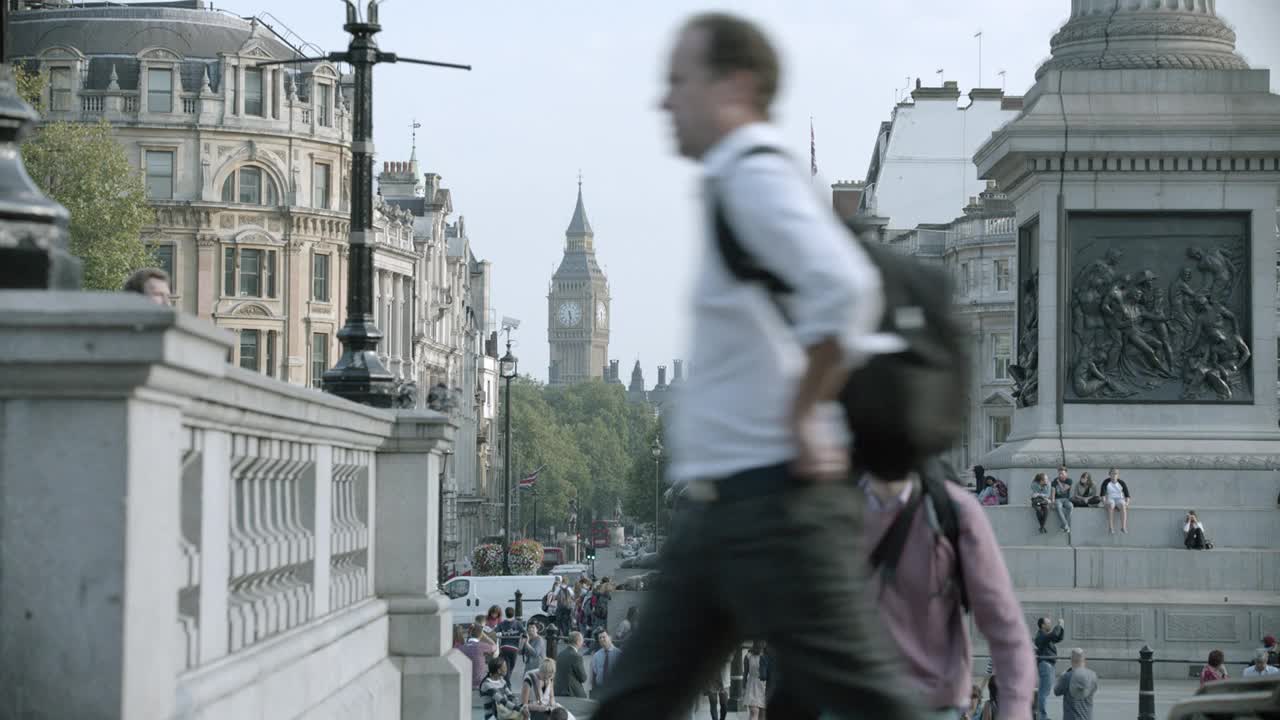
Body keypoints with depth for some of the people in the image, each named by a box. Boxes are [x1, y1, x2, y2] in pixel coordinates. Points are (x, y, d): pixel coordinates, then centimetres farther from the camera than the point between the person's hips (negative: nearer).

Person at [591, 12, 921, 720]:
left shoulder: (753, 177, -13)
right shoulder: (740, 184, 17)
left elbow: (844, 290, -30)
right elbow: (845, 298, 27)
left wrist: (804, 419, -21)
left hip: (772, 504, -10)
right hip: (716, 506, 10)